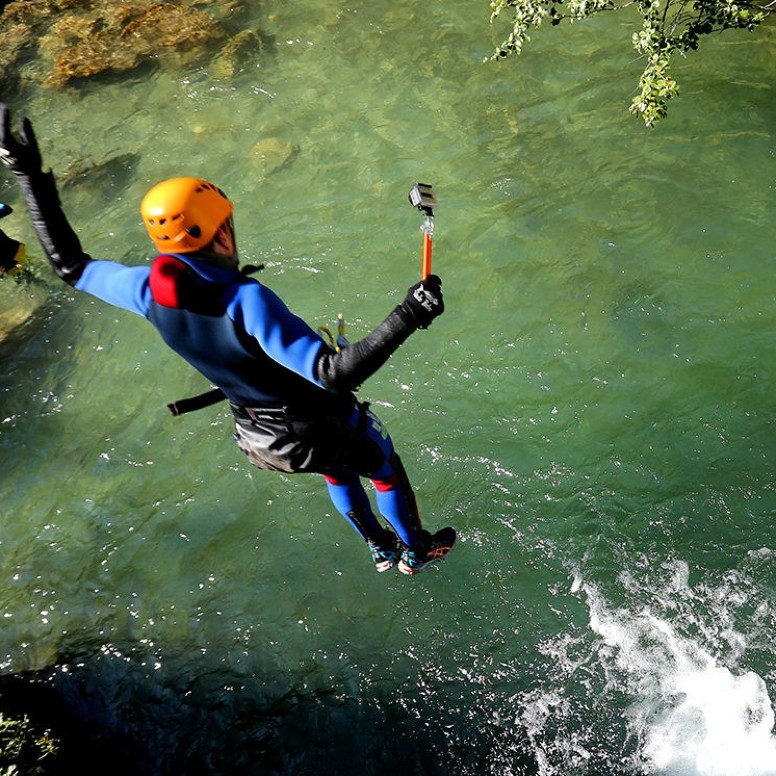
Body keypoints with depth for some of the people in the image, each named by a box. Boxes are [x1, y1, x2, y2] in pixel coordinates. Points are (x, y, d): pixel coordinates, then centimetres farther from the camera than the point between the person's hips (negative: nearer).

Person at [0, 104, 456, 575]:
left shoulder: (151, 289, -19)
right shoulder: (247, 300, -39)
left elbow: (71, 266, 0)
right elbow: (335, 373, -45)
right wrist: (406, 318, -47)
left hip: (257, 435, 6)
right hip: (322, 427, -6)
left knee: (337, 473, 36)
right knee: (385, 469, 27)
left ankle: (382, 550, 58)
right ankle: (416, 551, 53)